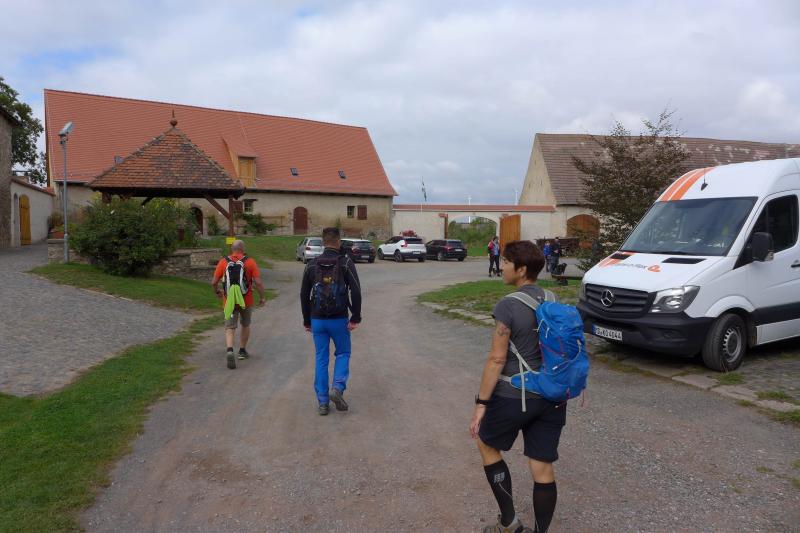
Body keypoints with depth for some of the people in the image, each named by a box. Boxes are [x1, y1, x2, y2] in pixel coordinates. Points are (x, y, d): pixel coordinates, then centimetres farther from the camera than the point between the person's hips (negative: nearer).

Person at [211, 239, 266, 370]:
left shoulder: (223, 262, -2)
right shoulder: (250, 262, -7)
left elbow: (214, 282, -1)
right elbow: (258, 282, -12)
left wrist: (218, 292, 19)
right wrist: (262, 297, 1)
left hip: (229, 301, 0)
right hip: (246, 301, 0)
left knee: (230, 328, 3)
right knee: (245, 326, 21)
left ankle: (229, 350, -20)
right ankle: (242, 351, 29)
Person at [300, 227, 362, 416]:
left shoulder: (312, 264, 4)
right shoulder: (346, 262, -6)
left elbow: (304, 294, 7)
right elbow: (355, 291, -15)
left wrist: (306, 320, 15)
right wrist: (355, 318, -10)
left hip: (318, 320, 3)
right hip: (339, 320, -2)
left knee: (321, 359, 11)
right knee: (343, 353, 16)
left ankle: (322, 403, 13)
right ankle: (338, 388, -5)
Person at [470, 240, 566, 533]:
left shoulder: (507, 306, -17)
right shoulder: (553, 300, 4)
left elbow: (497, 359, -17)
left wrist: (481, 403, -10)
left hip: (514, 396, -6)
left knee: (487, 445, 19)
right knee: (543, 468, 12)